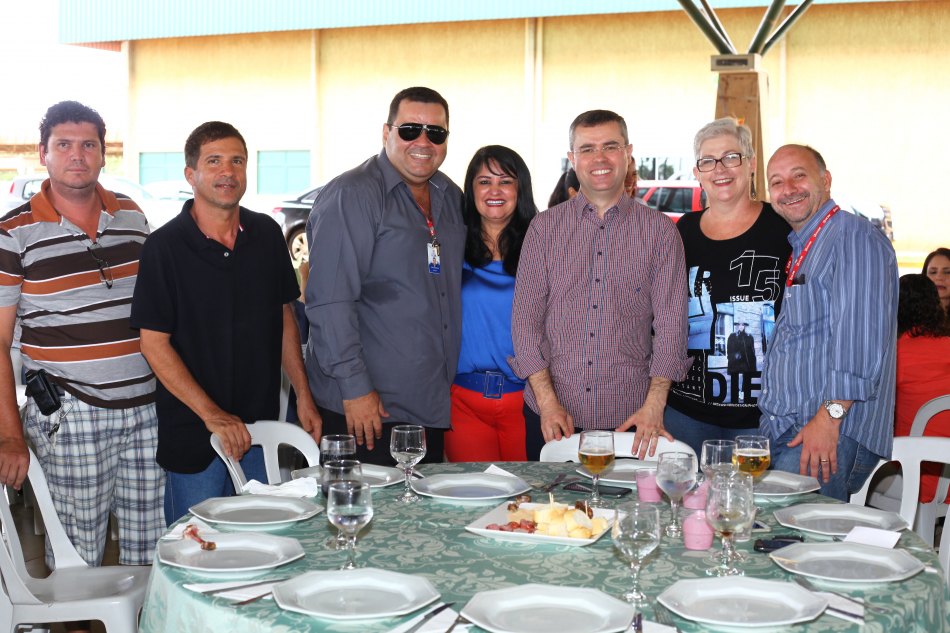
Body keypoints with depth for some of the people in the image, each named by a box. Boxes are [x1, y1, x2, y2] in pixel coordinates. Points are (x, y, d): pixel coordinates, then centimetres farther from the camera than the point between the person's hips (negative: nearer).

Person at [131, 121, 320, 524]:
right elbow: (154, 343, -12)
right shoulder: (165, 246, -10)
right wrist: (211, 414, -19)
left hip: (260, 427, 5)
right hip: (192, 434, -4)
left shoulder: (267, 235, 4)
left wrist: (303, 396, 8)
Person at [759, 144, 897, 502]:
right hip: (780, 432, 9)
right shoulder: (798, 250, 22)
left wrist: (830, 417, -24)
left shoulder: (855, 237, -8)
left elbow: (860, 336, -20)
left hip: (832, 433, -9)